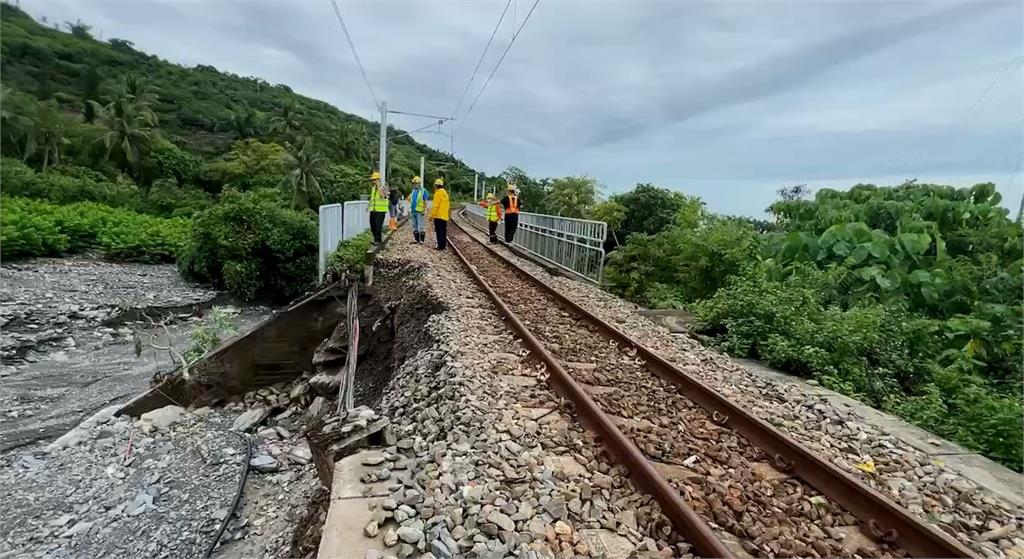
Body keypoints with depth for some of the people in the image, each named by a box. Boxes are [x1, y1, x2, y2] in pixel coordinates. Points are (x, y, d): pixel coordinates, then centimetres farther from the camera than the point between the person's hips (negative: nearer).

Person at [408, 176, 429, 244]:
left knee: (421, 226, -7)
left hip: (420, 211, -7)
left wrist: (425, 209, -15)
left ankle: (422, 240, -3)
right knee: (415, 226, 12)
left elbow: (426, 201, -8)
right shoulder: (413, 191, 16)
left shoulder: (423, 191, -5)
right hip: (413, 211, 8)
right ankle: (416, 239, 19)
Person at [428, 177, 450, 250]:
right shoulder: (445, 192, 16)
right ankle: (443, 245, 15)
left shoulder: (438, 193, -12)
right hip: (444, 216, 9)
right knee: (443, 231, 12)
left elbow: (435, 205, -17)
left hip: (438, 215, -9)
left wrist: (432, 215, -14)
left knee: (439, 231, -7)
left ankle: (440, 246, -8)